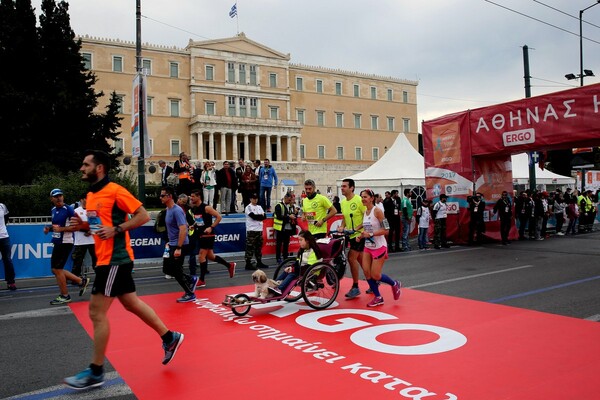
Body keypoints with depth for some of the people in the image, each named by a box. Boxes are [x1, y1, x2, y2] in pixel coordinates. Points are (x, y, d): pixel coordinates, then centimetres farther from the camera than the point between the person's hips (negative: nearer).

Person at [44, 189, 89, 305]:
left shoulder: (68, 209, -14)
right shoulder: (53, 210, 10)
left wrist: (61, 229, -25)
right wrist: (49, 228, 4)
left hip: (65, 243, -9)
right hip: (57, 243, 9)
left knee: (57, 269, -4)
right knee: (55, 269, 13)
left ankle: (65, 296, 10)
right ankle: (81, 281, 22)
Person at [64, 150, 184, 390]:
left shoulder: (114, 191, -13)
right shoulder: (91, 195, 14)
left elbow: (143, 216, -14)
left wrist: (116, 229, -21)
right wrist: (83, 225, 4)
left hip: (115, 259, -9)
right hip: (108, 259, 9)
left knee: (97, 312, -5)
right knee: (132, 304, 15)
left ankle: (96, 372, 7)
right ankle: (169, 338, 27)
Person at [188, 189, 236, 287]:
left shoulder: (206, 207, -15)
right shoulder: (193, 209, 8)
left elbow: (218, 217, -14)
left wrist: (211, 227, -21)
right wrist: (193, 226, 5)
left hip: (208, 235, -8)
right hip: (200, 235, 8)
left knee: (201, 256, -8)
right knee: (210, 256, 14)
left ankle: (202, 280, 1)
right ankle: (230, 265, 31)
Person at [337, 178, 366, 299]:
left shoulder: (359, 200, -16)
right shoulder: (343, 202, 7)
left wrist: (358, 228, -24)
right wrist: (342, 226, 0)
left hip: (360, 234, -8)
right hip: (352, 235, 8)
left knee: (351, 258, -12)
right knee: (361, 259, 14)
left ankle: (355, 287, -2)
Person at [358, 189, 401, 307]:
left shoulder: (377, 211, -15)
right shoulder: (365, 212, 6)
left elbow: (386, 230, -19)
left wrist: (370, 234, -25)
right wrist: (361, 236, -1)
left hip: (379, 247, -7)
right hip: (368, 247, 7)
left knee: (375, 275, -4)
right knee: (366, 272, 0)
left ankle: (394, 284, 23)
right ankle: (378, 298, 14)